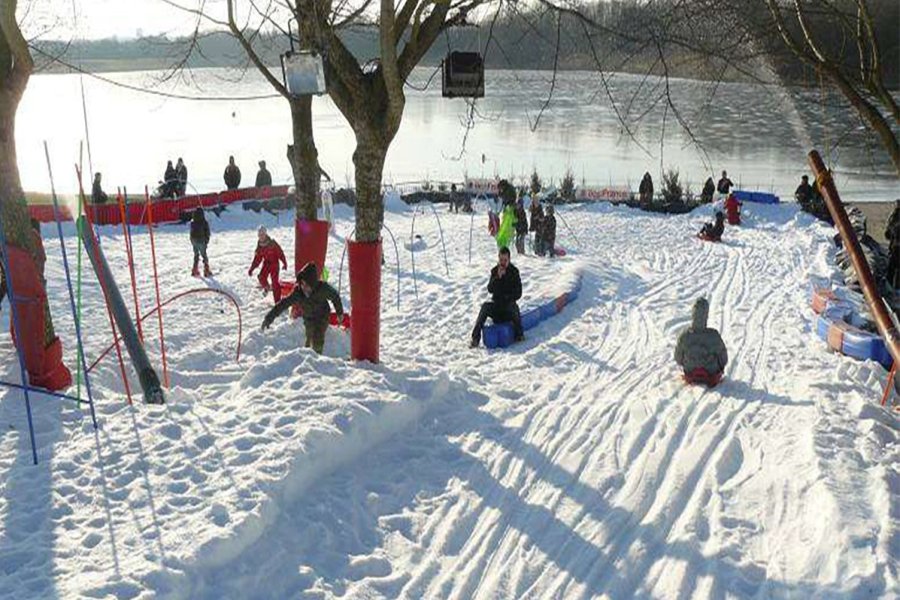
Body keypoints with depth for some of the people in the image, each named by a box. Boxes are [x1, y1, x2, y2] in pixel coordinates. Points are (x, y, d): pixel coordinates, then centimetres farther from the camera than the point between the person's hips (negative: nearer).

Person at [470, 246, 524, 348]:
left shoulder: (514, 271, 0)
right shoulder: (494, 271, 4)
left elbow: (518, 293, -2)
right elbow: (490, 289, -9)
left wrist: (507, 298, -17)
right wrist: (498, 277, -22)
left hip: (509, 303, -1)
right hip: (496, 304, 1)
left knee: (513, 307, -35)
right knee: (485, 306, -28)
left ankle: (519, 334, -24)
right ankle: (476, 337, -35)